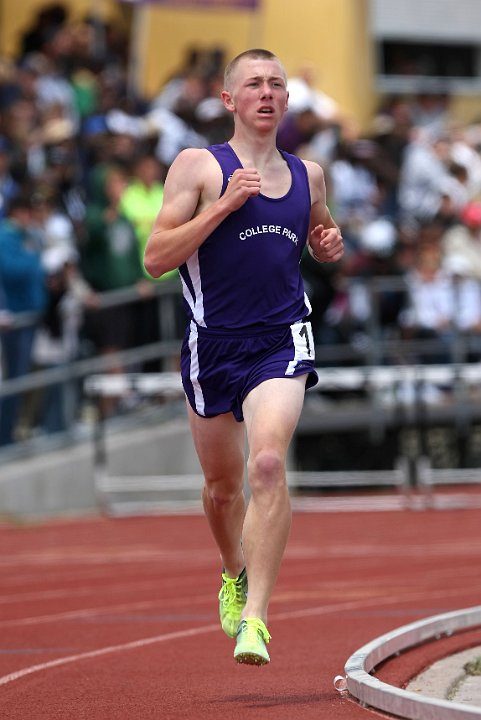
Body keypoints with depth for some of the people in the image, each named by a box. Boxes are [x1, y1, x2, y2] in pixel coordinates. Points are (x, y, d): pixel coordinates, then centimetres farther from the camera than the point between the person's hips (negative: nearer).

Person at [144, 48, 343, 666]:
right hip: (214, 343, 0)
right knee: (223, 483, 14)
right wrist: (224, 205, -17)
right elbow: (155, 258, -8)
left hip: (282, 342, 1)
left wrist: (330, 246, 6)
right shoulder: (199, 166, -1)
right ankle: (235, 574, 45)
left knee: (268, 464, -22)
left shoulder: (308, 175, 11)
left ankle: (255, 617, -23)